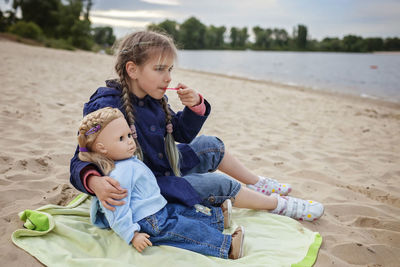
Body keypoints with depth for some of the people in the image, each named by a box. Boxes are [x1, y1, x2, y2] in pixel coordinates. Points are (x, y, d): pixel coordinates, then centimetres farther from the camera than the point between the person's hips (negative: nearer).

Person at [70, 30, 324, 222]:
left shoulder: (154, 98, -3)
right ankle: (277, 204, 14)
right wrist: (95, 182, -49)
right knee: (218, 184, -11)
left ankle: (259, 184, 35)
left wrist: (195, 106, -14)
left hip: (165, 167, 9)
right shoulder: (107, 106, -27)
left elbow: (183, 134, 6)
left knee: (210, 145, 14)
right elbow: (82, 163, -24)